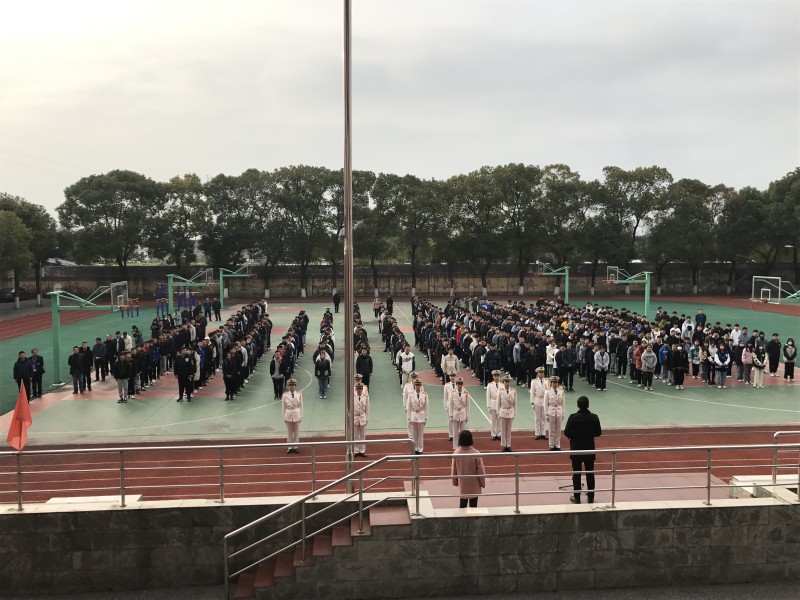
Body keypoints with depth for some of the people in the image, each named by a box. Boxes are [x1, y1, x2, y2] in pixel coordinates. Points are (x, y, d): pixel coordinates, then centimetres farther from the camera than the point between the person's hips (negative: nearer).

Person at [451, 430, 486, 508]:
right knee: (473, 504, 9)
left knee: (462, 504, 19)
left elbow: (453, 469, -1)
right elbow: (481, 470, -14)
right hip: (474, 485, -3)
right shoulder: (476, 453, -22)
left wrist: (455, 482, 15)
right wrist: (483, 483, 2)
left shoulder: (456, 452, -13)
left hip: (462, 484, 3)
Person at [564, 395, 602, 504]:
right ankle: (590, 497, 19)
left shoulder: (573, 417, -16)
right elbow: (598, 433, -1)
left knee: (576, 474, 7)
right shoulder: (594, 417, -8)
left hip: (576, 449, -2)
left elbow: (567, 433, -15)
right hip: (589, 449, 2)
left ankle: (577, 497, 12)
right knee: (590, 473, 13)